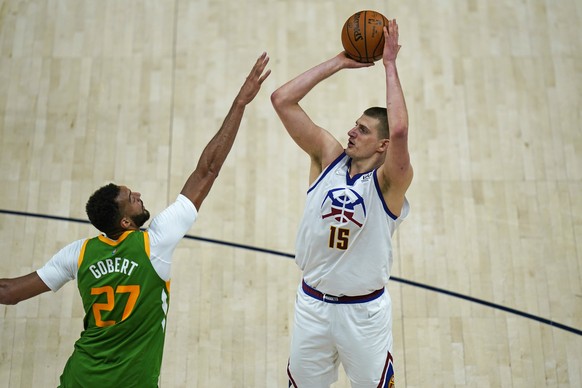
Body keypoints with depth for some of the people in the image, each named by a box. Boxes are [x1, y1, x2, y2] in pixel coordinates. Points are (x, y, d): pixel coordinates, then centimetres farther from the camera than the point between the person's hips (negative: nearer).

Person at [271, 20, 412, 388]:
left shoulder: (389, 182, -15)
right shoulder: (328, 157, -4)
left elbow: (400, 130, -37)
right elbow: (282, 100, -9)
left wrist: (390, 65, -28)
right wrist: (338, 62, -10)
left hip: (364, 309, -3)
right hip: (312, 302, 3)